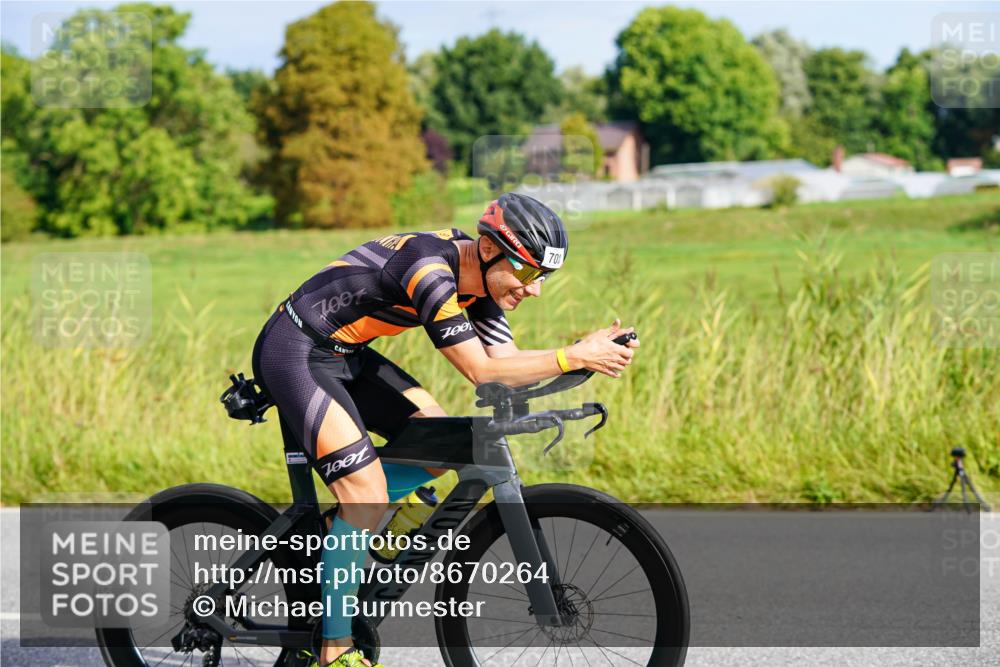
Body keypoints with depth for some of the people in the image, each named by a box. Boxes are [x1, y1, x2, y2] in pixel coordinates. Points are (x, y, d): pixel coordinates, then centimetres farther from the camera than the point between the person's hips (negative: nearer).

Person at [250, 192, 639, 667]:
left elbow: (506, 360, -3)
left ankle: (343, 526, 17)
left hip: (342, 354, 9)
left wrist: (593, 351, -15)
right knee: (369, 496, -15)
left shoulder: (479, 276, 0)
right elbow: (482, 371, -28)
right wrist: (573, 357, -29)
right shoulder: (430, 270, -28)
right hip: (293, 354, -9)